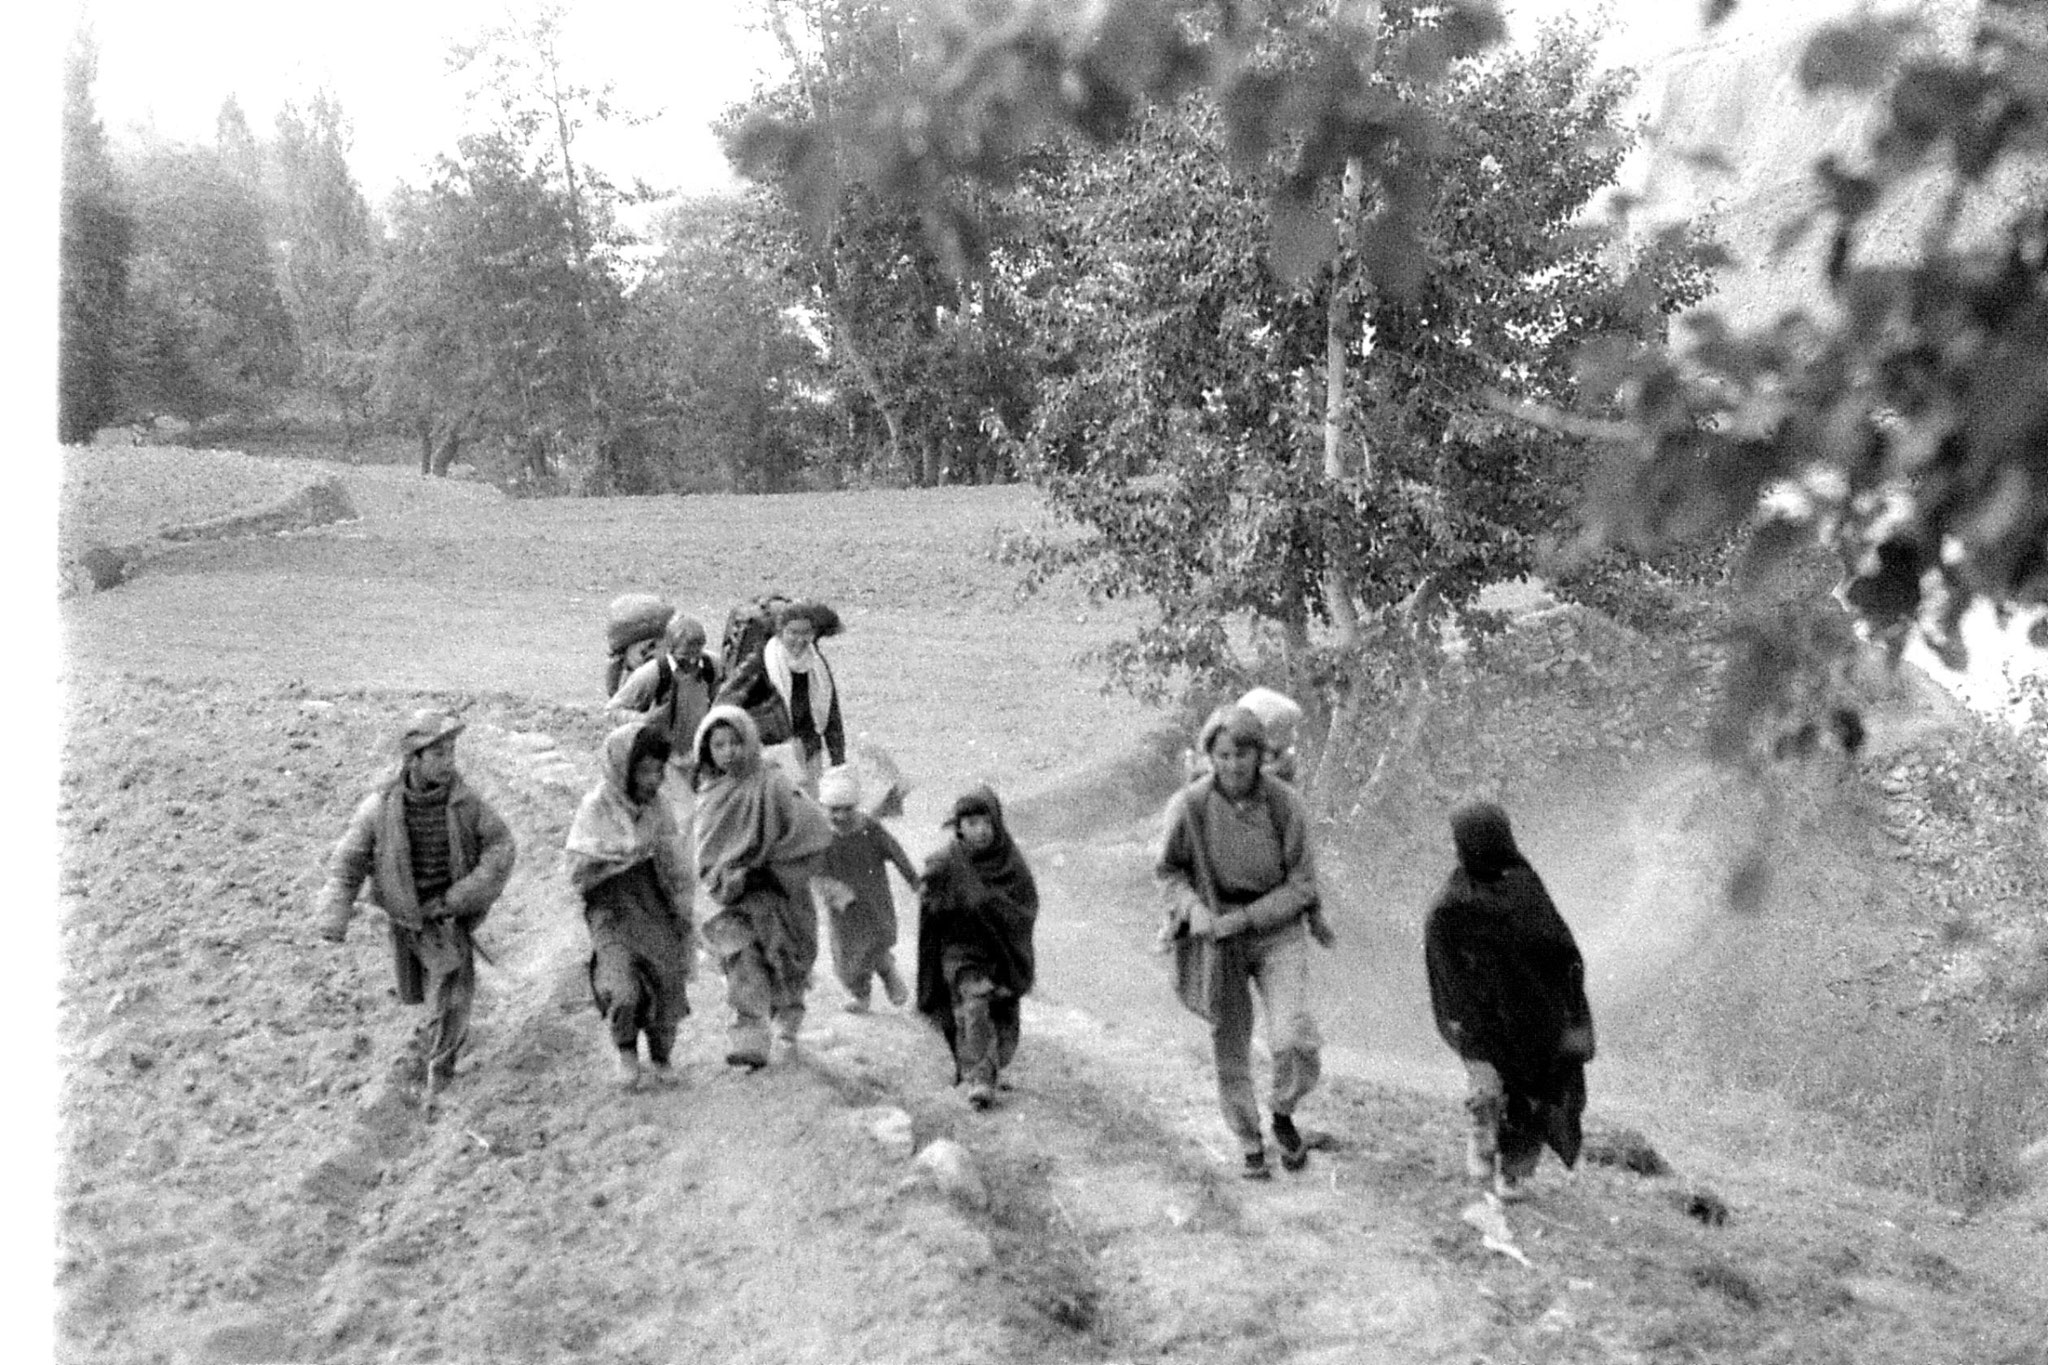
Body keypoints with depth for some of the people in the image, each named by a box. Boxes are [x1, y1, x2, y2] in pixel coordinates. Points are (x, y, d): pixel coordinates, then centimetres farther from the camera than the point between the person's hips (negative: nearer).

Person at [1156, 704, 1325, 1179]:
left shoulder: (1285, 804, -13)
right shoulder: (1189, 806, -13)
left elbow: (1301, 886, -7)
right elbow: (1169, 870, 2)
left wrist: (1244, 918, -18)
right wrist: (1192, 908, -18)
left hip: (1276, 929, -1)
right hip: (1214, 940, 1)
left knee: (1294, 1039, -17)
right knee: (1230, 1051, 8)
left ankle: (1283, 1115, 14)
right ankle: (1250, 1147, 30)